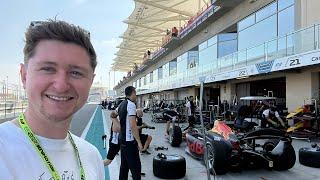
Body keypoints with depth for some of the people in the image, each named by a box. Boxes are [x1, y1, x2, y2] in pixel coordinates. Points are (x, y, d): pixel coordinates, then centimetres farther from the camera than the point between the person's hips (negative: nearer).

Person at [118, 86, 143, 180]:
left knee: (124, 165, 17)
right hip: (130, 141, -9)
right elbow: (132, 125, -24)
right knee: (135, 166, -4)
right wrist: (139, 142, -20)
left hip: (122, 139, 9)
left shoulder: (121, 104, 10)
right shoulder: (131, 104, -17)